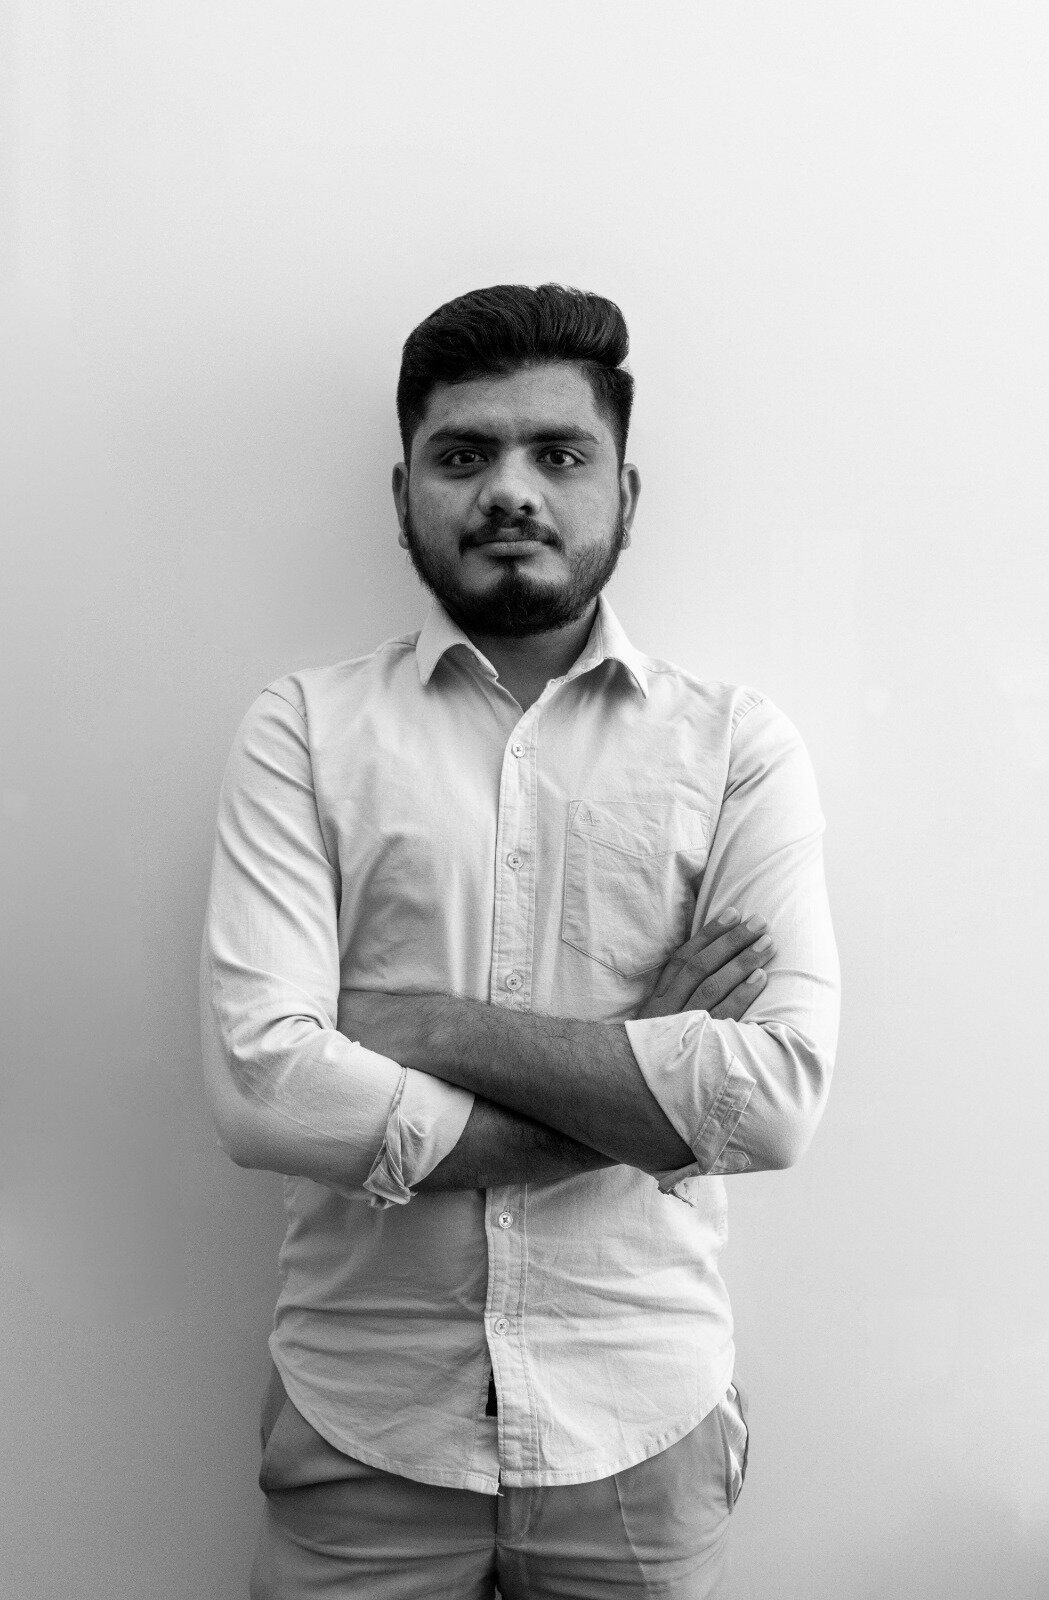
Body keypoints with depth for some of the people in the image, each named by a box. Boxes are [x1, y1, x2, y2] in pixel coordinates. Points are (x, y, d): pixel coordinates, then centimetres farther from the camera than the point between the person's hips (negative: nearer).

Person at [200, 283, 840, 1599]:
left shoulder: (736, 744, -2)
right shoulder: (304, 730, -4)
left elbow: (782, 1089, -14)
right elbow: (260, 1087, -15)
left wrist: (432, 1027, -16)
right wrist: (651, 1088, -14)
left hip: (642, 1425, 1)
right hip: (363, 1424, 0)